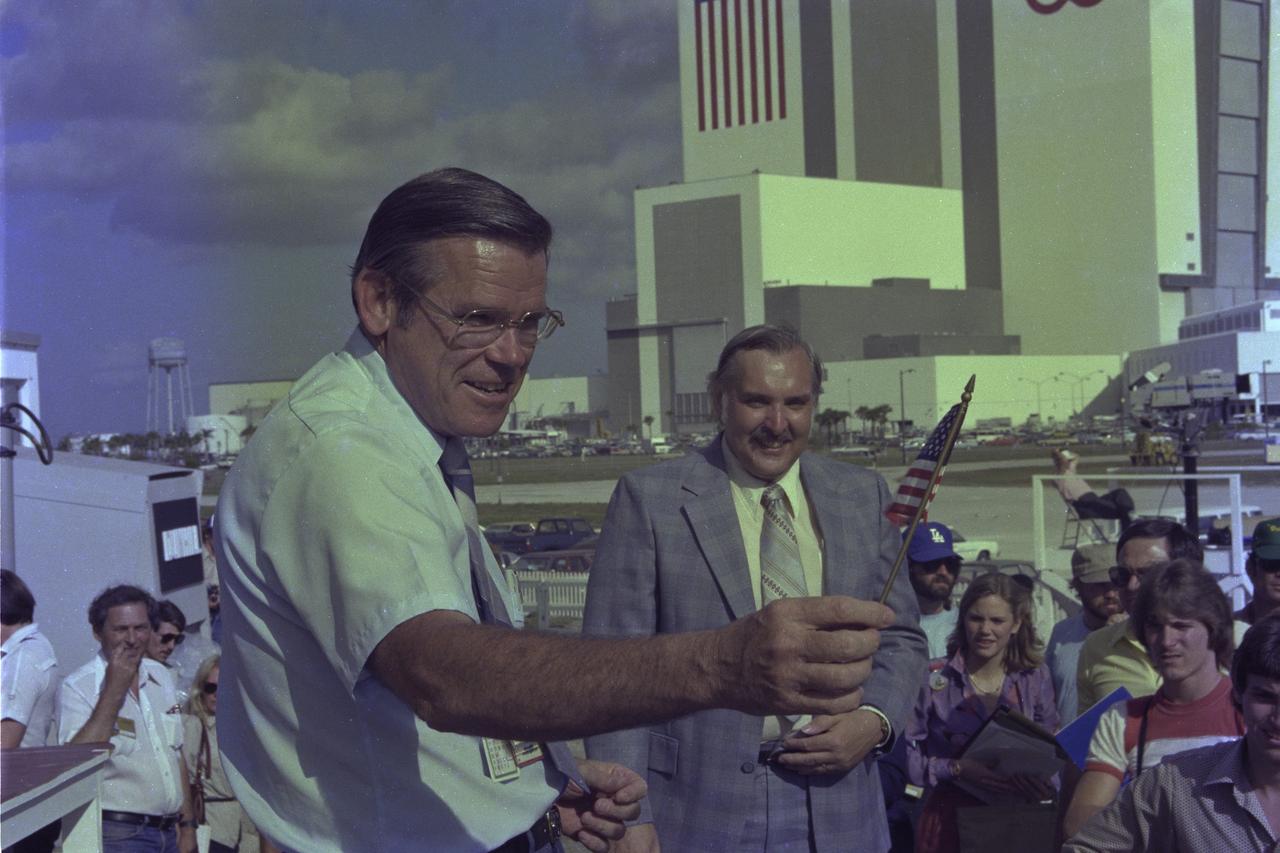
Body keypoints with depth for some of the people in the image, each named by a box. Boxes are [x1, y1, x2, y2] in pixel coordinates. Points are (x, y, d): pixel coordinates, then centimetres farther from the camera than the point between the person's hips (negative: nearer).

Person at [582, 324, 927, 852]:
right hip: (698, 808, -3)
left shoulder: (864, 495, 7)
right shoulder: (649, 498, -4)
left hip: (836, 808, 3)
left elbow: (900, 637, 13)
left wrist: (876, 719, -6)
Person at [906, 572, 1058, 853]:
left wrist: (1043, 785, -12)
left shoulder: (1036, 677, 3)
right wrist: (957, 769, -21)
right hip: (949, 818, -2)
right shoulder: (935, 681, -6)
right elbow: (909, 757, -7)